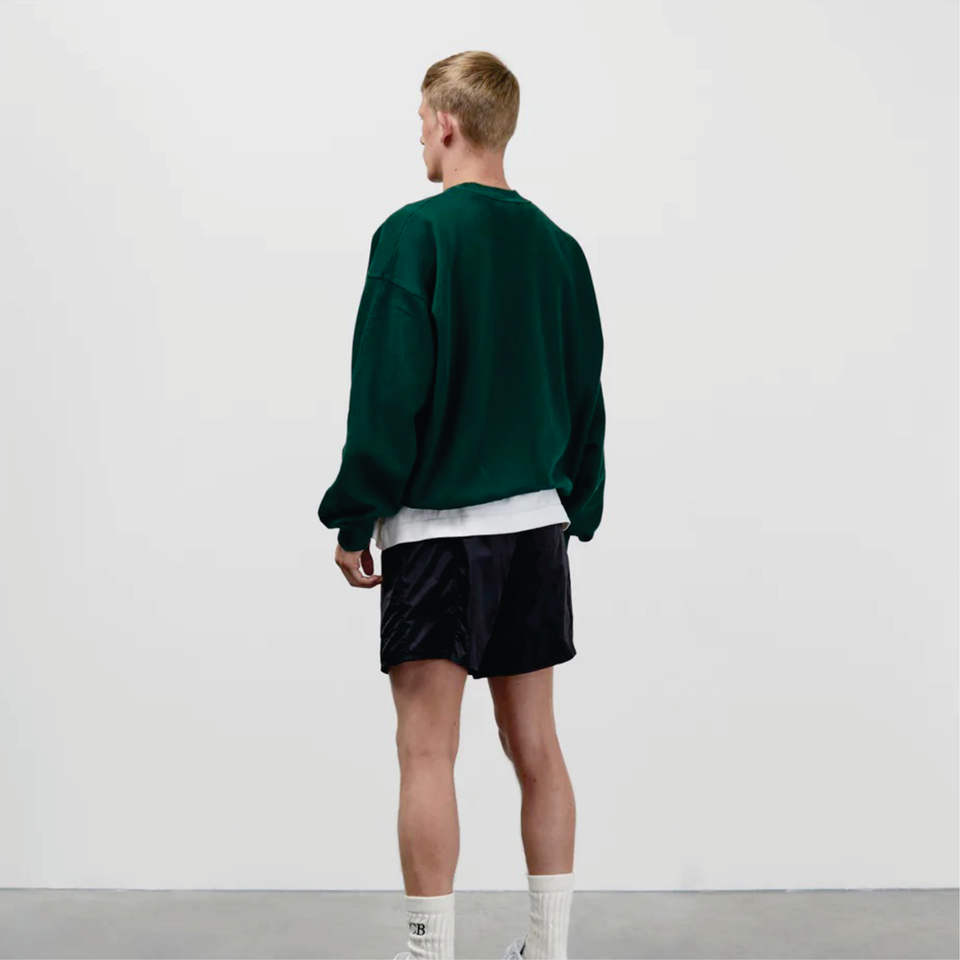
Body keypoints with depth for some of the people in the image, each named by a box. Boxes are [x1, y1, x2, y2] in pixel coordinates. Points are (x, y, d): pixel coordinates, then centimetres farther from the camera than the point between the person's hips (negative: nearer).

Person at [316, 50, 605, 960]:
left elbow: (387, 393, -13)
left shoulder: (415, 233, -10)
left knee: (427, 752, -1)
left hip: (438, 526, -6)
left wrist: (354, 519, -5)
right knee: (534, 746, 12)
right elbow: (586, 395, 11)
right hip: (537, 523, 6)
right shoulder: (557, 245, 7)